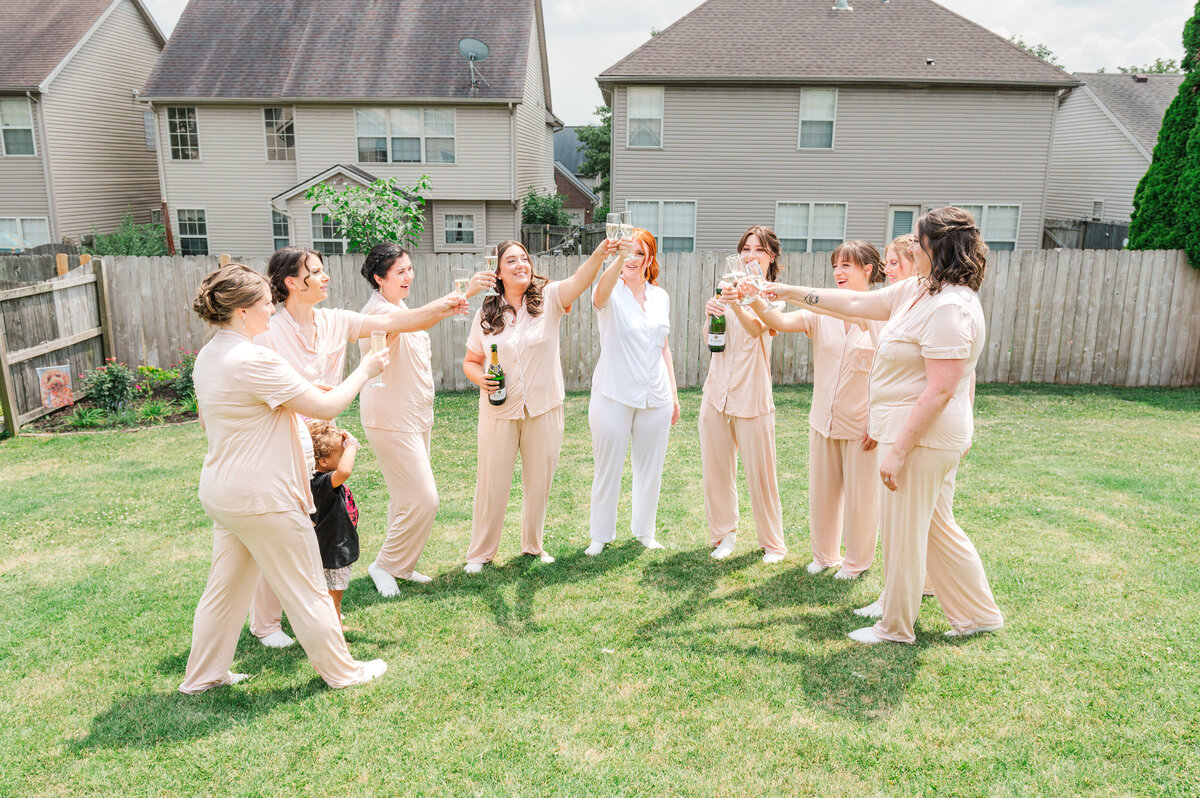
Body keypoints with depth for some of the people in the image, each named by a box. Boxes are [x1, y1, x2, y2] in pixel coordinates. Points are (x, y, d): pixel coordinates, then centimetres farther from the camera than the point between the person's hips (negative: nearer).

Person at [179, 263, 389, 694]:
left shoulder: (207, 356, 7)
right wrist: (365, 370, -6)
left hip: (220, 491, 9)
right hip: (261, 496, -9)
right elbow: (327, 406, -21)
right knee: (306, 589, 6)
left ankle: (202, 675, 33)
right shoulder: (254, 360, -24)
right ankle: (342, 670, 22)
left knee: (225, 586, 21)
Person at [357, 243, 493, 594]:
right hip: (391, 419, -10)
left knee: (408, 497, 17)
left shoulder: (398, 305, 12)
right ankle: (385, 565, 10)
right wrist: (464, 293, -52)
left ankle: (401, 565, 30)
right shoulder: (378, 311, -20)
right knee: (423, 499, -9)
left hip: (414, 415, 10)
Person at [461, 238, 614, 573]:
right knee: (492, 483, 6)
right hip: (499, 410, 0)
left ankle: (533, 545, 34)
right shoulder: (486, 314, 1)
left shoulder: (548, 298, -4)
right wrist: (479, 377, -13)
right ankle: (480, 552, 24)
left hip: (544, 408, 0)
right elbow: (470, 361, 10)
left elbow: (578, 281, -24)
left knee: (539, 482, 13)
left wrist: (598, 255, -44)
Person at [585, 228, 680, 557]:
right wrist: (618, 258, -51)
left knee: (650, 467, 13)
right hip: (614, 396, -4)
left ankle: (645, 530, 31)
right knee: (608, 468, 6)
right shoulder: (611, 295, -6)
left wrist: (674, 394, 14)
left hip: (655, 398, 4)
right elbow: (602, 292, -33)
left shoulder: (660, 297, 9)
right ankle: (601, 535, 23)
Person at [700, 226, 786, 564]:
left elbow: (757, 328, -23)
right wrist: (710, 314, -15)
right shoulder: (729, 289, 11)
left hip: (752, 396, -4)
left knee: (760, 473, 1)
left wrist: (738, 307, -44)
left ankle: (772, 543, 18)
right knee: (716, 469, 10)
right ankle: (724, 534, 27)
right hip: (716, 392, 4)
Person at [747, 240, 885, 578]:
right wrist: (755, 300, -32)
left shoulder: (883, 316, -10)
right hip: (824, 420, 4)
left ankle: (857, 560, 31)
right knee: (822, 491, 15)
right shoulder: (822, 312, 1)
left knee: (860, 494, 10)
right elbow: (780, 322, -13)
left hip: (862, 425, -4)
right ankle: (825, 554, 36)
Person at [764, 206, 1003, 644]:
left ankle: (896, 627, 23)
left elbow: (940, 391, -25)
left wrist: (898, 450, -23)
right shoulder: (916, 291, 9)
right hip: (913, 431, 10)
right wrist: (790, 292, 16)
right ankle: (979, 612, 34)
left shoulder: (950, 308, -22)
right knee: (935, 527, 20)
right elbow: (857, 302, 16)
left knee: (902, 531, 5)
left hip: (922, 436, -10)